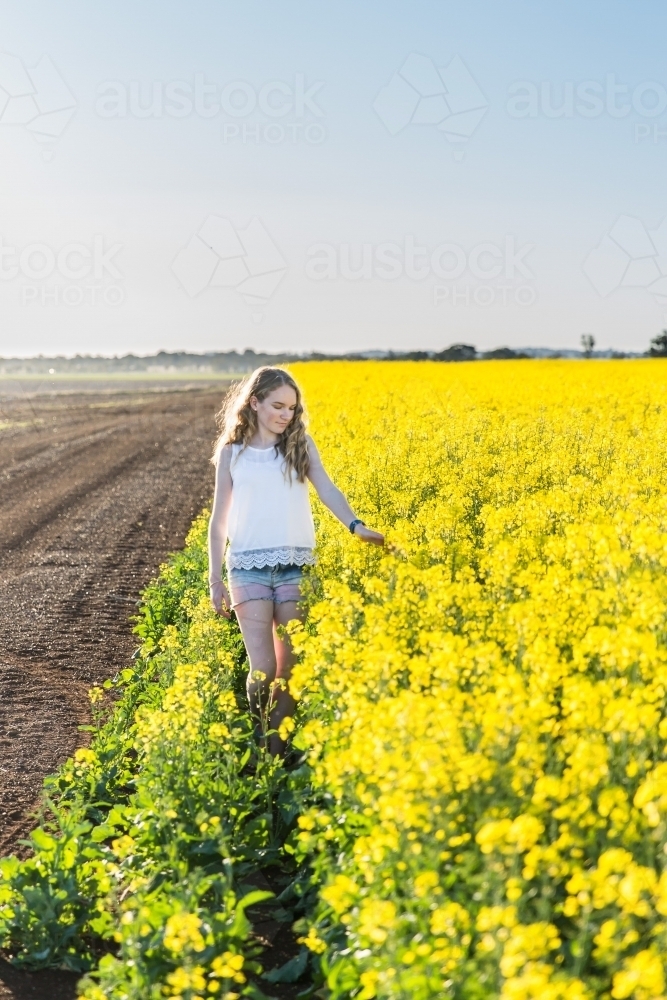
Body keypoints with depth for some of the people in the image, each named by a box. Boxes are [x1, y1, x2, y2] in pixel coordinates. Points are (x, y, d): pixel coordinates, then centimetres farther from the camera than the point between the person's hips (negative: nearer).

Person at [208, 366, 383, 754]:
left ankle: (278, 749, 15)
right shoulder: (232, 451, 7)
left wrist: (355, 524, -26)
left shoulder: (301, 444, 8)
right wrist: (215, 580, 6)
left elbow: (326, 488, -7)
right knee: (262, 668, -9)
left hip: (295, 567, 1)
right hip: (249, 566, -1)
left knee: (289, 668, 2)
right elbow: (219, 519, 10)